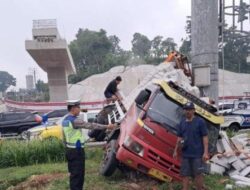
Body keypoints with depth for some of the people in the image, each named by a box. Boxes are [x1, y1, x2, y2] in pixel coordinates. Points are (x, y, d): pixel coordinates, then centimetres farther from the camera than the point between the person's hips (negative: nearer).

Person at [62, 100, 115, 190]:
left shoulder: (65, 120, 9)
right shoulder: (75, 120, -20)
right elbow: (90, 125, -20)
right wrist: (107, 126, -14)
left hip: (70, 150, 10)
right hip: (76, 150, -10)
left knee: (73, 173, 18)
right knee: (78, 174, 0)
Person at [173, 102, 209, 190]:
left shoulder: (200, 121, -7)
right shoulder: (182, 123, 8)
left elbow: (205, 137, -8)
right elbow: (179, 138, 13)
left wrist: (206, 152, -14)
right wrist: (175, 150, 10)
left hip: (197, 154, -4)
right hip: (185, 154, 5)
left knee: (198, 174, 6)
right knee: (185, 174, 10)